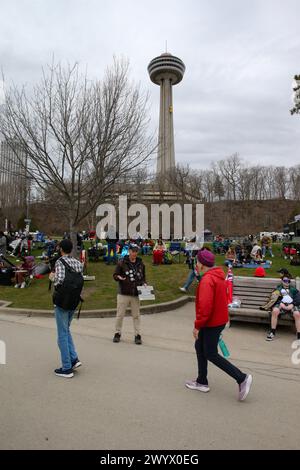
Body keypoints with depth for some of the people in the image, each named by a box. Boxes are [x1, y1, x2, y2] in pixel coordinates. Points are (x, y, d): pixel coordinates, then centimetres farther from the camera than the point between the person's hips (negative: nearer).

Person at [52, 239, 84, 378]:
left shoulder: (60, 262, -11)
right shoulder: (78, 263, 5)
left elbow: (59, 281, -23)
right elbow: (80, 281, 3)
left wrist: (52, 277, 0)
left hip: (62, 302, -6)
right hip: (74, 302, 6)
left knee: (62, 334, 3)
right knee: (66, 330, 23)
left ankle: (67, 368, 10)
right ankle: (74, 359, 15)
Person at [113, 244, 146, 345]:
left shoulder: (140, 264, 7)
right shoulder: (122, 263, -3)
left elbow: (143, 277, 18)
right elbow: (115, 275, 0)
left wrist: (143, 283, -1)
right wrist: (119, 277, -21)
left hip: (136, 294, 2)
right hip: (123, 293, -2)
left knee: (136, 315, 7)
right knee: (120, 314, 6)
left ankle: (137, 335, 16)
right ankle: (118, 333, 23)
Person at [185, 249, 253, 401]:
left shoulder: (207, 280, -23)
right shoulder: (219, 276, 8)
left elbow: (205, 306, -28)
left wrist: (197, 326, -18)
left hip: (212, 323, -10)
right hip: (219, 319, 10)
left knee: (211, 354, 3)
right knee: (200, 347, 19)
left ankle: (242, 378, 6)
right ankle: (202, 382, 29)